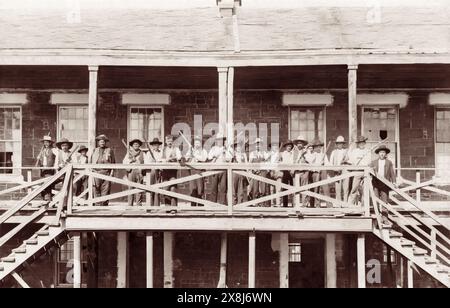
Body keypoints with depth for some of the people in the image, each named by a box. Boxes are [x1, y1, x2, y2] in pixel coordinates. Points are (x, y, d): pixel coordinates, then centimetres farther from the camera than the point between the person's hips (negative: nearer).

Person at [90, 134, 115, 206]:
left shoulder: (109, 150, 11)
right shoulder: (94, 151, 17)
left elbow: (113, 163, 8)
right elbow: (90, 162, 16)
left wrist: (112, 173, -1)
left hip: (106, 173, -1)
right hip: (96, 172, 1)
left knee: (106, 189, -4)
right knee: (96, 190, -3)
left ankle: (105, 205, -1)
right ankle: (98, 205, -1)